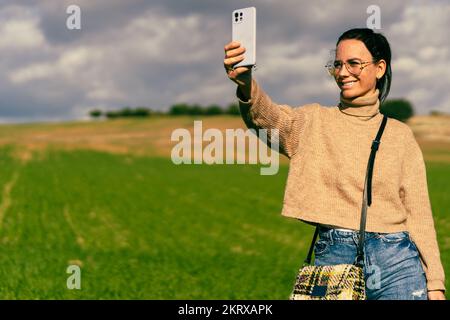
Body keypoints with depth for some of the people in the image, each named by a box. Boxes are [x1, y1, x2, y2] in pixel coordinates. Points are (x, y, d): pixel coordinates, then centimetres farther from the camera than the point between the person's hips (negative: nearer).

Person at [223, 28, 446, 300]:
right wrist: (246, 85, -38)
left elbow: (419, 214, 7)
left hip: (396, 261, 1)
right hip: (333, 258, 0)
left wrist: (435, 283, 1)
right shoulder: (314, 122, 6)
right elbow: (268, 117, -16)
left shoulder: (400, 135, 9)